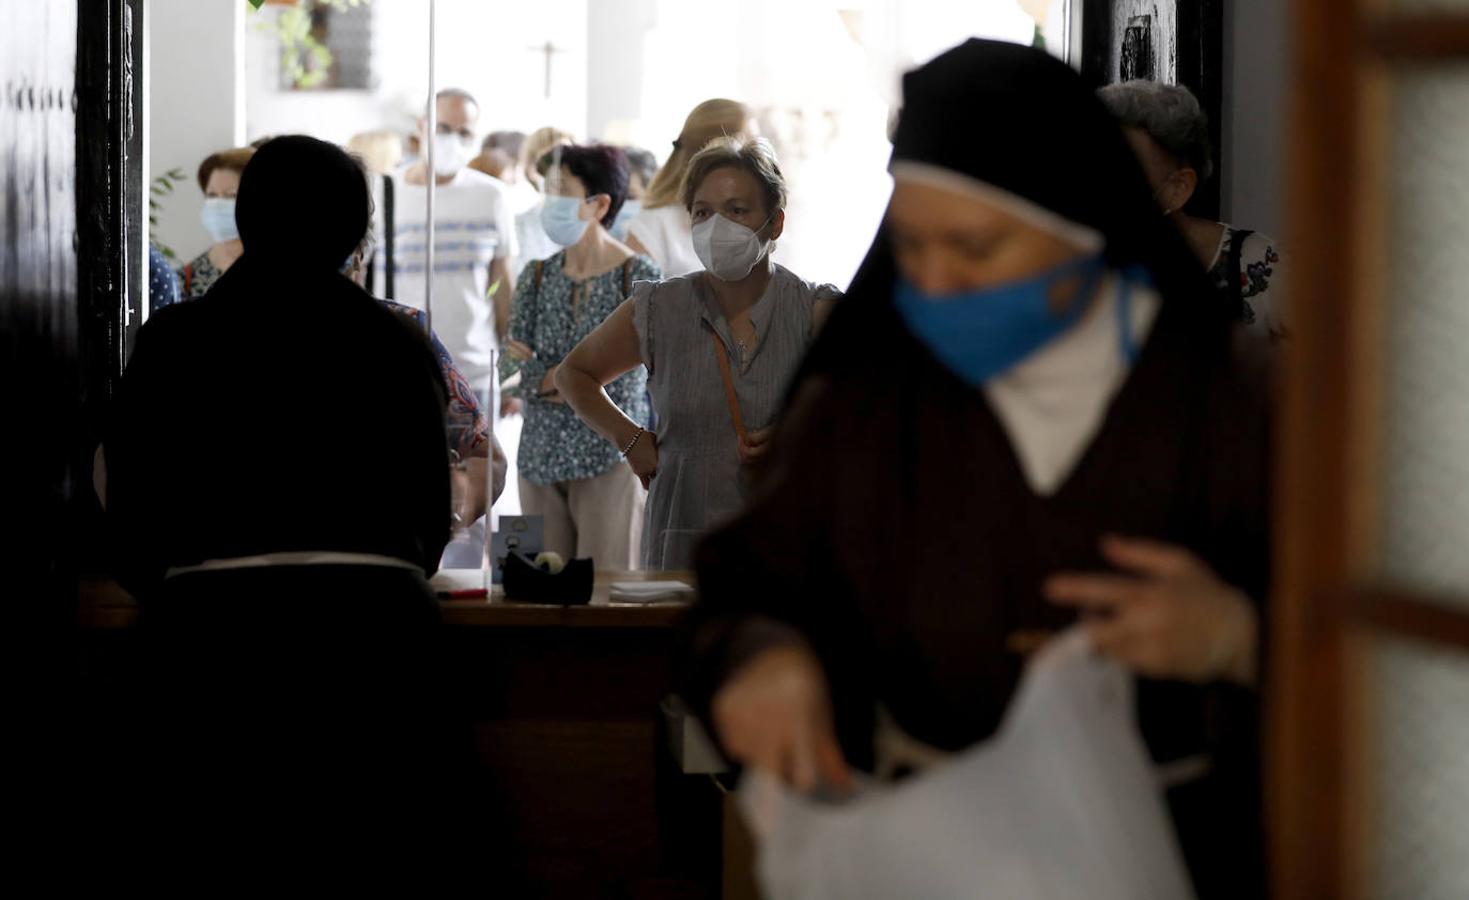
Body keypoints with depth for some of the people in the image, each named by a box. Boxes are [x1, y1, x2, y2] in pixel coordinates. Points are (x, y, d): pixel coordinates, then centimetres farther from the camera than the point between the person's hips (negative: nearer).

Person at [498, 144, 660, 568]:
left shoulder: (639, 276, -6)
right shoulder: (537, 277, 7)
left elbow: (625, 383, -12)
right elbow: (518, 373, 0)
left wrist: (550, 379, -6)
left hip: (609, 458, -5)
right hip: (541, 458, 5)